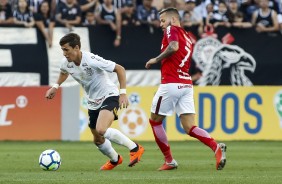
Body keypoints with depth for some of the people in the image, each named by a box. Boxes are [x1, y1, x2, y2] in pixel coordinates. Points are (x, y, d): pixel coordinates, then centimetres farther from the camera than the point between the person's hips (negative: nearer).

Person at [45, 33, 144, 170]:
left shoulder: (91, 60, -27)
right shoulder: (66, 63, -7)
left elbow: (119, 69, -20)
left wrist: (123, 93, -25)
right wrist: (55, 87, 11)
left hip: (109, 96, -7)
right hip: (93, 102, 7)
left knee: (101, 130, -31)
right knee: (98, 140, 14)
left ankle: (134, 148, -17)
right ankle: (115, 159, 44)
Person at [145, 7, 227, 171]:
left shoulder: (172, 30, -1)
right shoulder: (188, 38, 22)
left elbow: (173, 47, -22)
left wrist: (156, 60, -10)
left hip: (171, 83, -7)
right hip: (187, 84, 7)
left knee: (155, 121, 11)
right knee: (190, 128, 0)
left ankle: (169, 160, 10)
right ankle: (216, 147, -24)